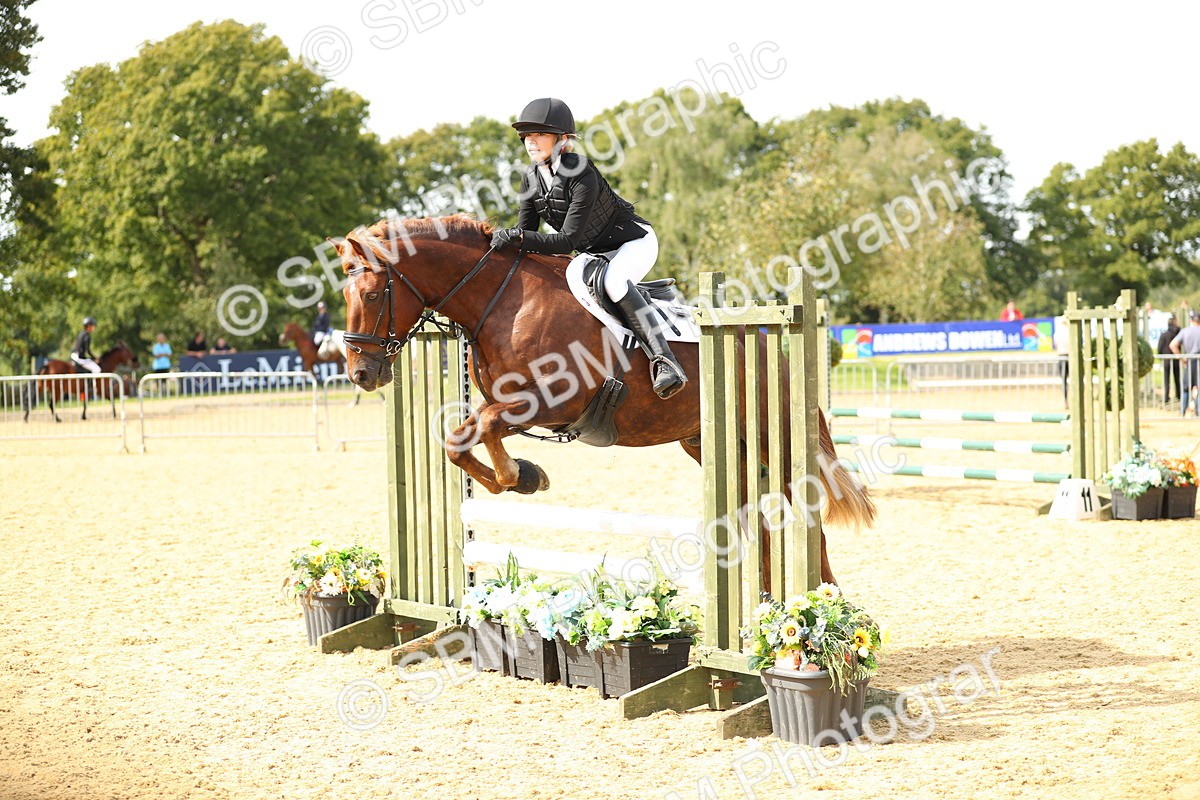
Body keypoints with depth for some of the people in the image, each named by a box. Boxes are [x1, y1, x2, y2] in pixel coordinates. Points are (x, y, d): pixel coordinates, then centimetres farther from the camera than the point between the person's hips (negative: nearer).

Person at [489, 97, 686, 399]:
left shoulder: (583, 176, -29)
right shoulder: (531, 179, -6)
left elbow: (568, 240, -32)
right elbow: (526, 232, -2)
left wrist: (518, 237, -40)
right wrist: (506, 243, -22)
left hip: (634, 242, -9)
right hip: (593, 252, 9)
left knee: (613, 282, -37)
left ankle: (664, 361, -41)